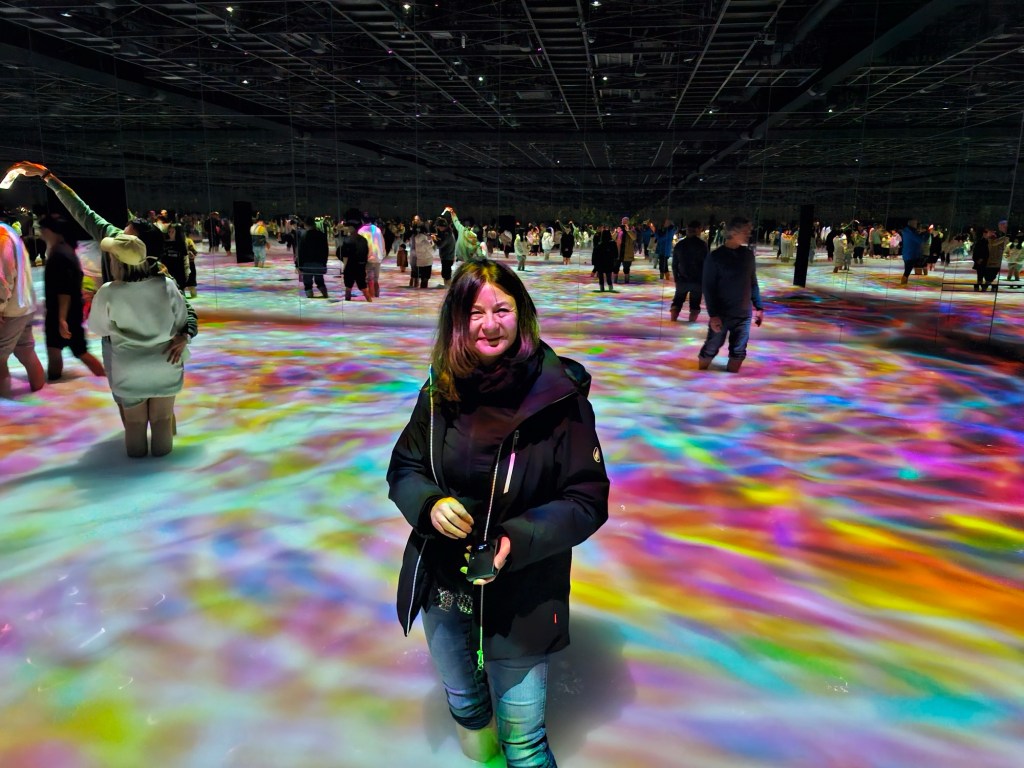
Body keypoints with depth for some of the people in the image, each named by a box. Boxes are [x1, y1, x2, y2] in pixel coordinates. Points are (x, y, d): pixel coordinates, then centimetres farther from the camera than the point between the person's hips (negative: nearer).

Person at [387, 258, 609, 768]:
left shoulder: (558, 397, -17)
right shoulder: (440, 392, -6)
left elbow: (587, 501, -14)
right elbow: (403, 469, 4)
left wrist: (515, 541, -27)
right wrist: (430, 504, -18)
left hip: (521, 598, -4)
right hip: (442, 589, 4)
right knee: (465, 706, 28)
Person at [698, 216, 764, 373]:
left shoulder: (748, 254, 6)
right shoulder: (715, 256, -8)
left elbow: (753, 283, 14)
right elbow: (708, 288, -9)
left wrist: (758, 307, 9)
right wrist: (713, 315, -16)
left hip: (744, 315, 5)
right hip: (721, 314, -4)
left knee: (738, 352, 7)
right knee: (710, 349, 3)